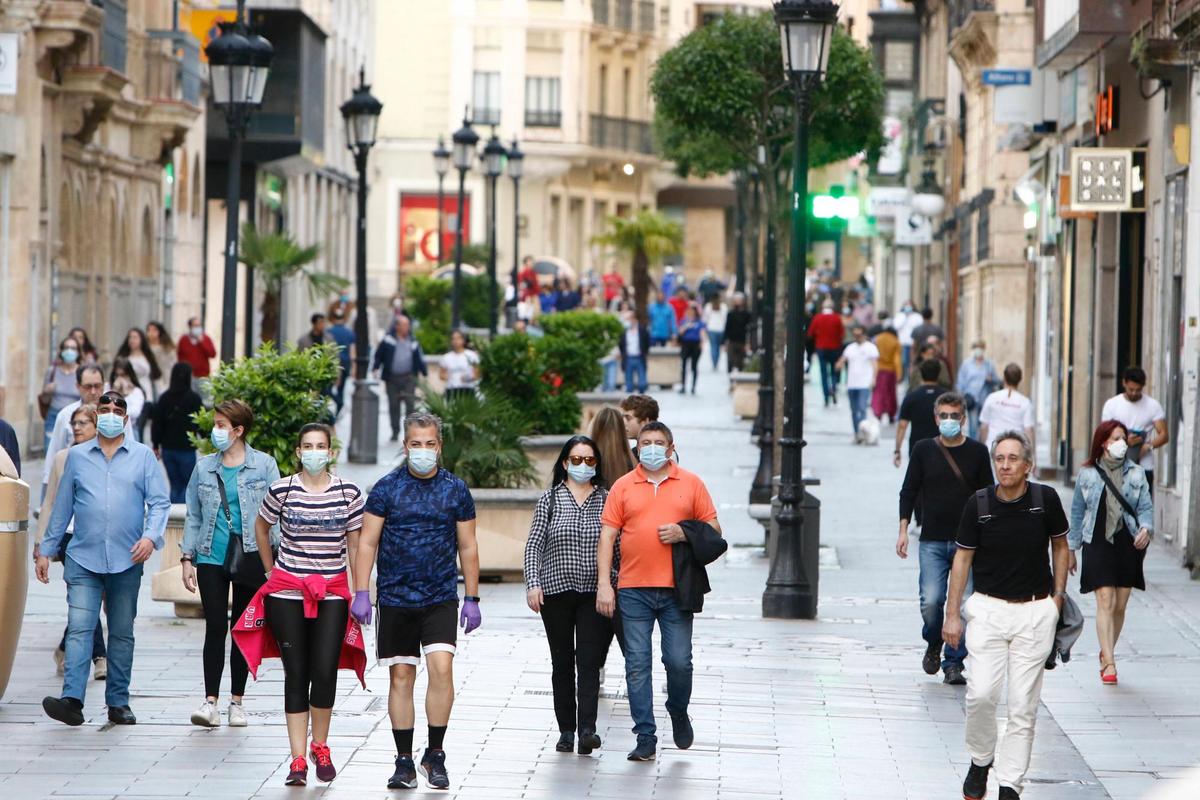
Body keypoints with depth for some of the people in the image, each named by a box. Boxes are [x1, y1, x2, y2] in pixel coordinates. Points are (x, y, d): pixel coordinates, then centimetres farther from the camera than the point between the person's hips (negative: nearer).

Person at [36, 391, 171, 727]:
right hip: (83, 560, 0)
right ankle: (72, 700, -22)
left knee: (122, 633, 7)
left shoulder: (143, 456, 7)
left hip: (127, 561, 0)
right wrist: (46, 550, 13)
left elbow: (159, 502, 2)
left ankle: (118, 702, 13)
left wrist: (151, 536, -16)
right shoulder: (77, 456, 10)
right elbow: (62, 507, 14)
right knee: (80, 628, -12)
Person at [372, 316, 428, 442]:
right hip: (392, 378, 0)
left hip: (408, 378, 0)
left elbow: (420, 359, 16)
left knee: (410, 404, -10)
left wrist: (424, 374, 13)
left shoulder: (413, 343, 11)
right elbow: (378, 355, 6)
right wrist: (375, 369, -5)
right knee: (393, 406, 5)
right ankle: (395, 431, 15)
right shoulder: (388, 341, 4)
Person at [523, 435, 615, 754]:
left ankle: (587, 728, -17)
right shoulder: (550, 500, 5)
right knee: (562, 663, 6)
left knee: (589, 661, -10)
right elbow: (534, 545, 3)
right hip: (556, 593, 1)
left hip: (595, 593, -1)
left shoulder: (607, 500, 6)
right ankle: (566, 730, 11)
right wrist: (533, 584, -8)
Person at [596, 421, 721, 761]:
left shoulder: (691, 483, 8)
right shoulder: (623, 487, 8)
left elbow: (713, 528, 10)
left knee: (679, 661, -3)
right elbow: (607, 536, 5)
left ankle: (678, 712, 26)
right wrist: (604, 584, -4)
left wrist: (683, 533, -10)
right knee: (637, 665, -1)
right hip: (633, 589, 1)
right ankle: (646, 738, 3)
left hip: (676, 588, 0)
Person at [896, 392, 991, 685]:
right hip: (932, 542, 0)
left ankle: (953, 663, 4)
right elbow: (909, 492, 9)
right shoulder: (924, 450, 5)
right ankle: (933, 645, 18)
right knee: (931, 601, -11)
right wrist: (903, 530, -1)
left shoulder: (977, 452, 5)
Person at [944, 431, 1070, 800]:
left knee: (1023, 705, -1)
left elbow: (1060, 546, 11)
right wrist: (952, 614, 0)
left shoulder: (1046, 499, -5)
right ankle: (980, 762, 15)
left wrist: (1057, 596, 4)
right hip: (988, 608, 0)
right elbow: (962, 558, 2)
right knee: (981, 693, -11)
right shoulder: (978, 504, -6)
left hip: (1036, 611, 0)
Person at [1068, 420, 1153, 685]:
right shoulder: (1087, 474, 3)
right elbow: (1077, 512, 10)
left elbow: (1146, 507, 4)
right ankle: (1109, 663, -16)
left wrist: (1146, 528, -18)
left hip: (1128, 544, 2)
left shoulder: (1136, 473, 5)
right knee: (1105, 602, -12)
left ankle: (1106, 653, 28)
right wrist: (1071, 548, 12)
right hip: (1098, 543, -2)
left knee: (1120, 606, 8)